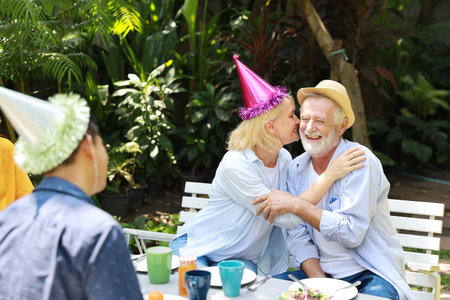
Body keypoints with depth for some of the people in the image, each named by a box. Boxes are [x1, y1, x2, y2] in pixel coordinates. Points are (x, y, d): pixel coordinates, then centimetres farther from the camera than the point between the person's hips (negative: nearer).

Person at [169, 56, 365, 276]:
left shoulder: (284, 160, -3)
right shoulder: (235, 165, -27)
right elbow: (286, 218, -29)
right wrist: (330, 175, -29)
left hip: (241, 258, 5)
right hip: (197, 248, -5)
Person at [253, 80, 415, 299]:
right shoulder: (296, 168, 4)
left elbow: (352, 233, -22)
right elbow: (298, 235, 1)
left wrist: (296, 205, -22)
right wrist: (318, 281, -14)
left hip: (371, 275, -4)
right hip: (319, 271, 5)